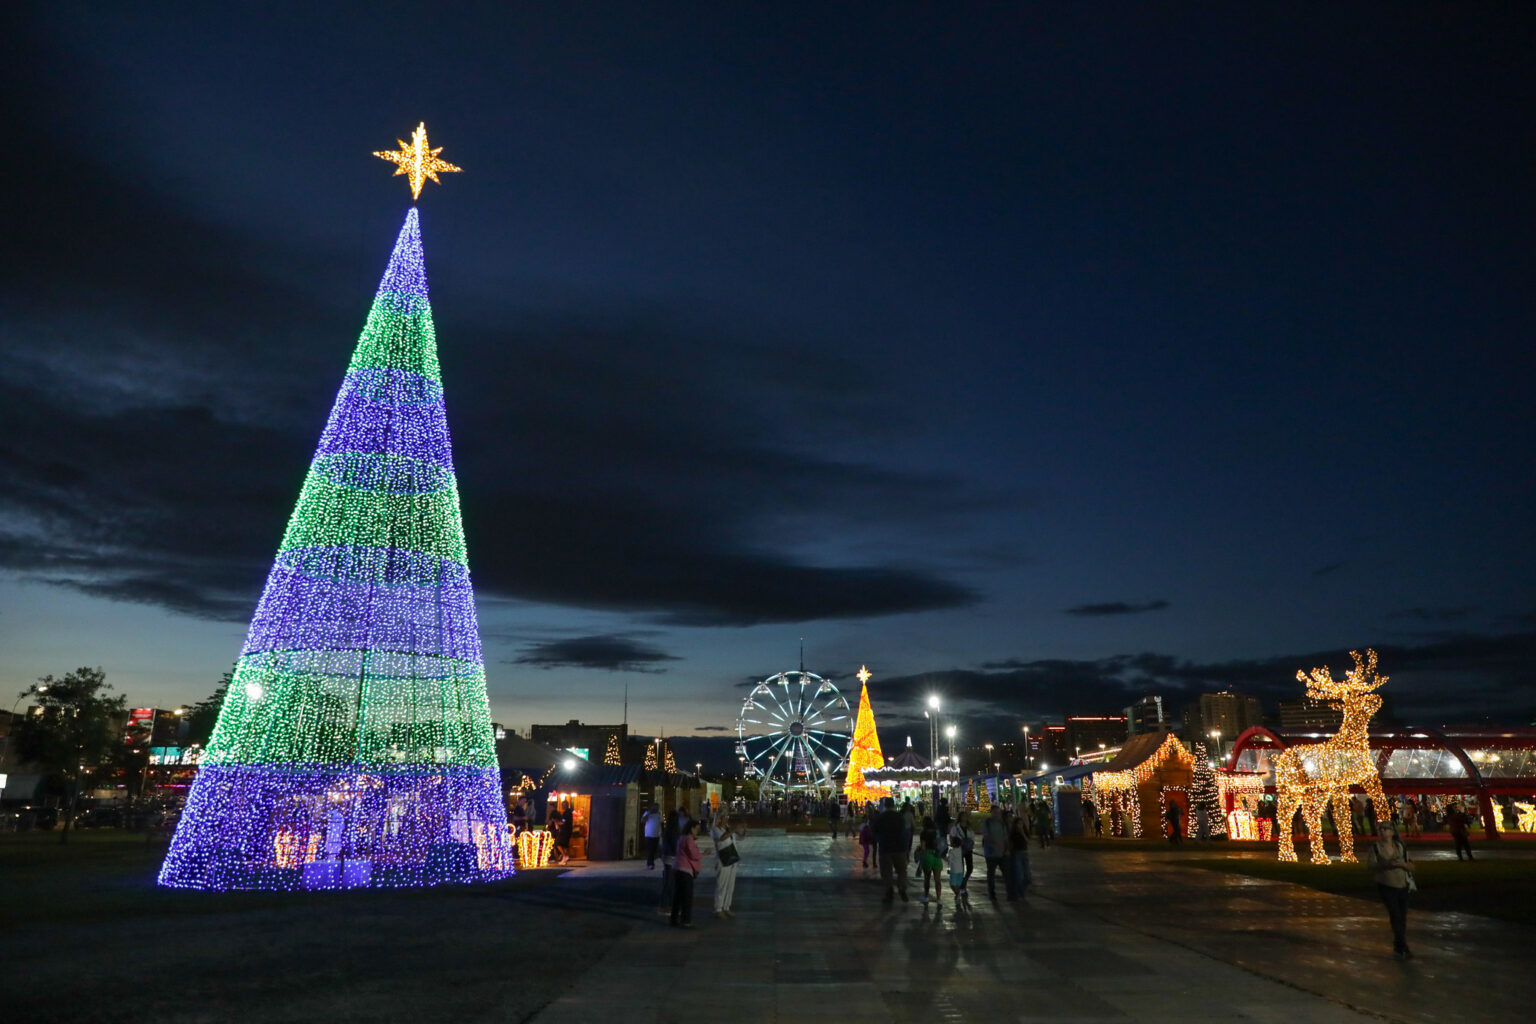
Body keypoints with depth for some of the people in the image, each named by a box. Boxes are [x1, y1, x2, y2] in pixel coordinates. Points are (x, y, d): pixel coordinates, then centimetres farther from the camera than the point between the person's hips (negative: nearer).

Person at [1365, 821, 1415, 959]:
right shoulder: (1375, 847, -5)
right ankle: (1403, 947, -5)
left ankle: (1398, 948, 19)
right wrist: (1386, 865, -26)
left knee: (1402, 917, 7)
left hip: (1402, 886, 3)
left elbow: (1411, 866, 3)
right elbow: (1372, 867, -10)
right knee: (1395, 914, -13)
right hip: (1386, 887, -3)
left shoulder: (1401, 847, 2)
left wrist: (1402, 864, -18)